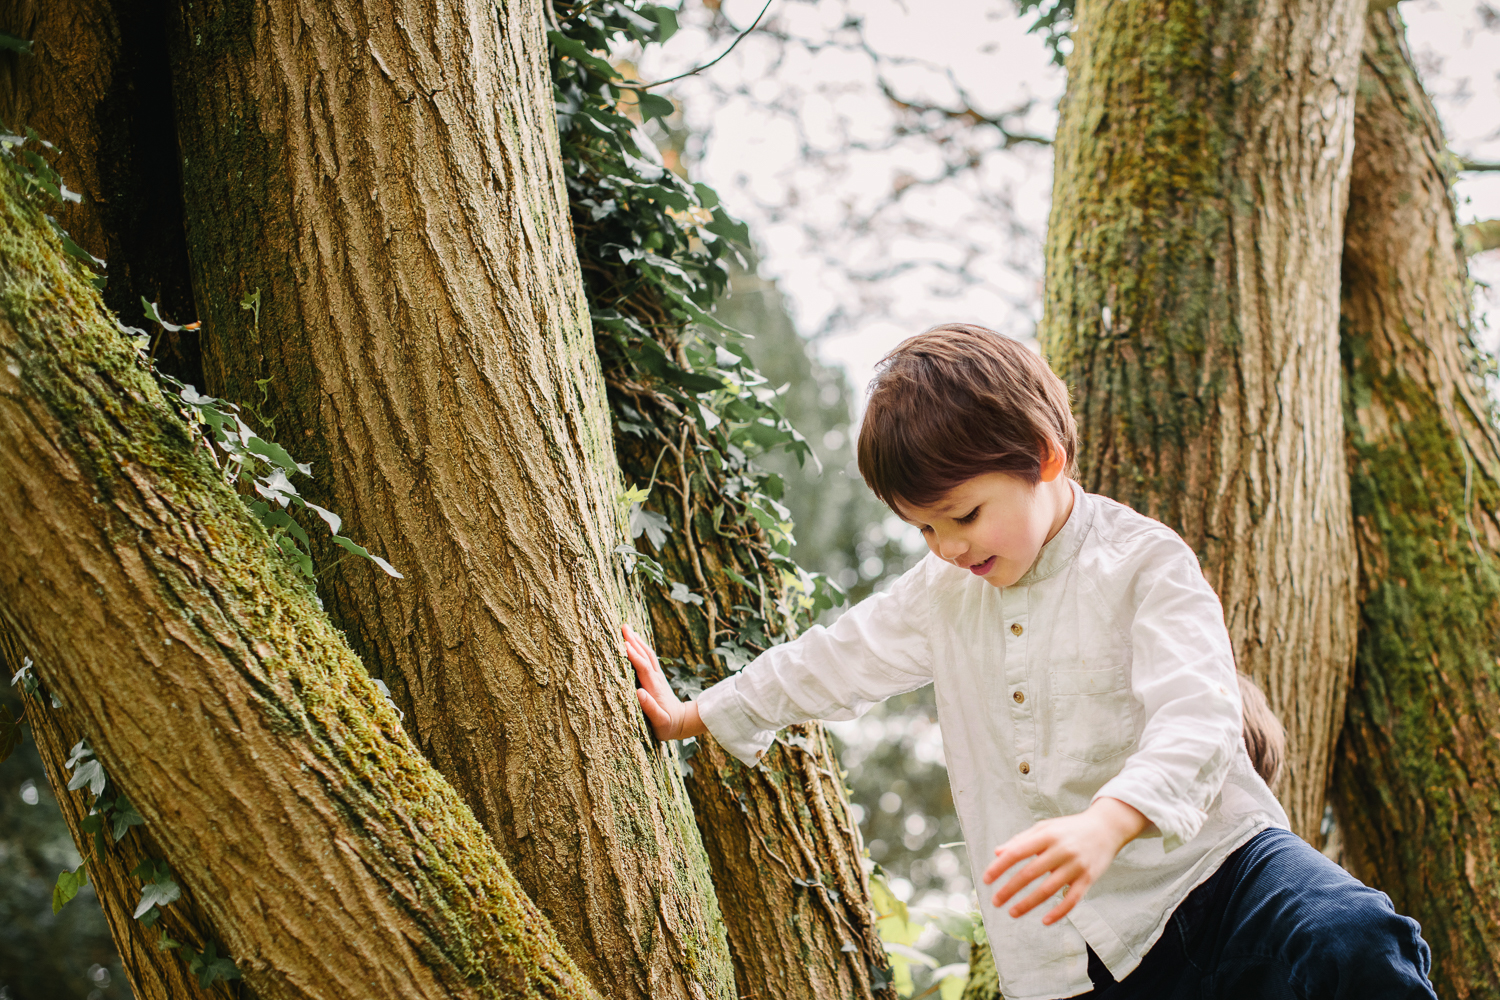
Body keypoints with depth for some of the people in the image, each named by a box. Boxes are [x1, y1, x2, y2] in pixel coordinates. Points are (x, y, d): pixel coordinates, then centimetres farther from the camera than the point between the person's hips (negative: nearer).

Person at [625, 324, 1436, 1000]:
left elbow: (1196, 719, -23)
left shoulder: (1144, 562, -8)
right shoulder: (943, 592, 13)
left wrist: (1104, 824, -41)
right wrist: (690, 717, 34)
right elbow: (836, 660, 27)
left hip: (1207, 872, -5)